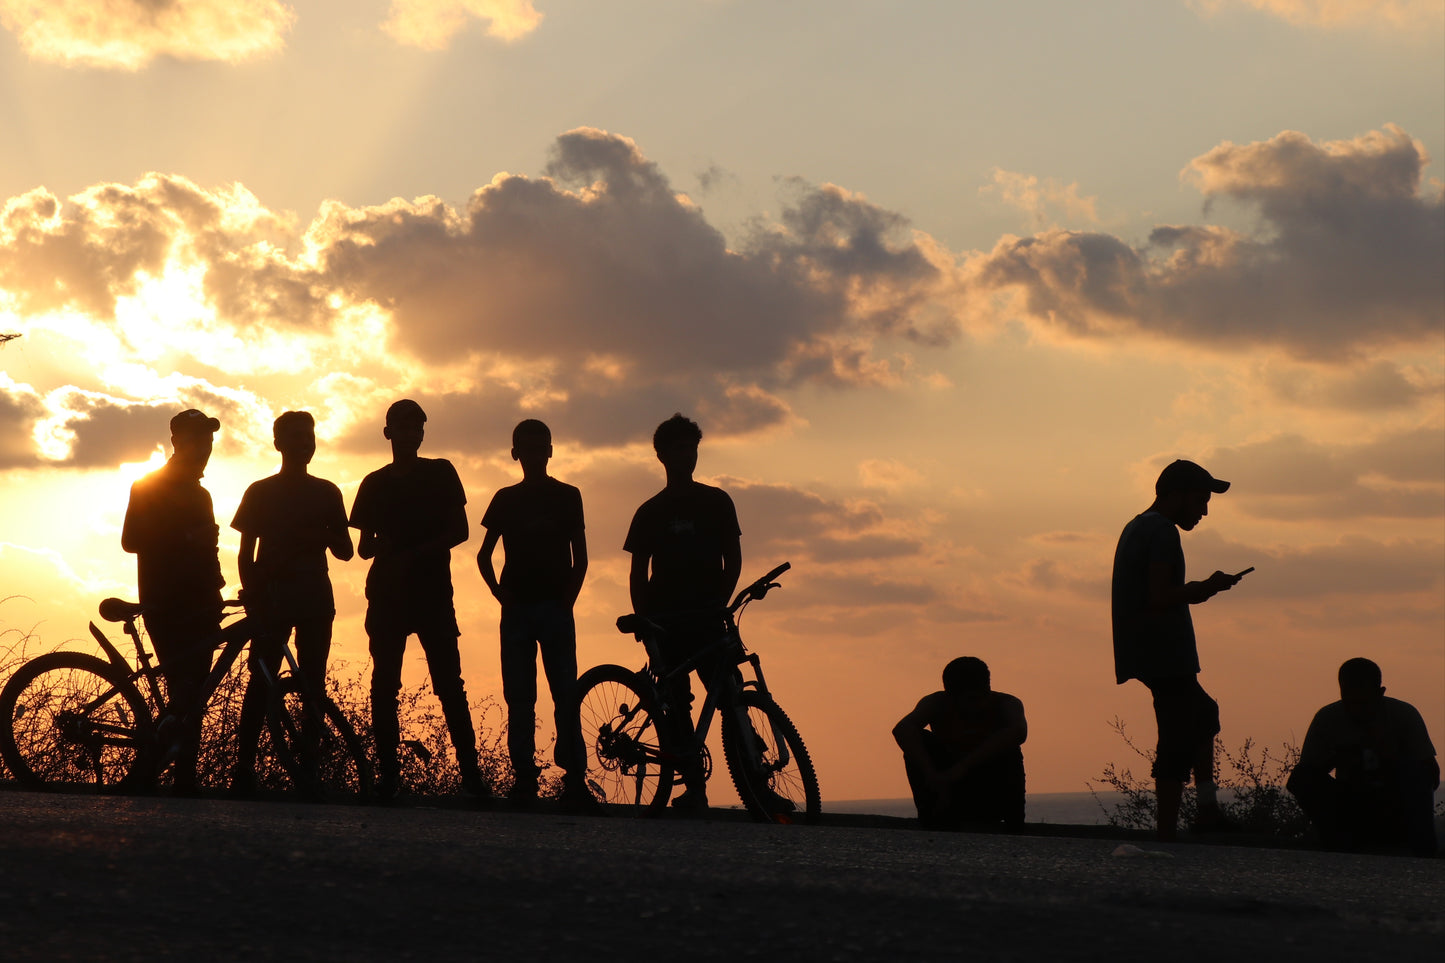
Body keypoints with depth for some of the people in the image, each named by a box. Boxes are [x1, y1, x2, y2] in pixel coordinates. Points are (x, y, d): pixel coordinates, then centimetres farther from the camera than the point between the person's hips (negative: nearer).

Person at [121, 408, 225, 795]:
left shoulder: (200, 495, 23)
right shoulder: (149, 488, 3)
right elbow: (130, 540, -7)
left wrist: (214, 589, 9)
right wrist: (182, 539, -18)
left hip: (198, 605, 6)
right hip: (165, 604, -6)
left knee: (193, 691, -1)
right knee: (183, 686, -18)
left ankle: (185, 777, -1)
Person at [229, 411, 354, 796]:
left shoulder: (327, 493, 14)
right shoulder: (260, 492, 8)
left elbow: (345, 550, 12)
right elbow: (246, 554, 6)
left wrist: (322, 537, -9)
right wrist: (252, 596, -7)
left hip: (314, 598, 2)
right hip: (272, 597, -2)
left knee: (312, 681, -2)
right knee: (261, 680, -10)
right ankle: (244, 767, -10)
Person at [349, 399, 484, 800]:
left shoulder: (440, 473, 8)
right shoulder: (374, 484, 13)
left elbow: (460, 531, 1)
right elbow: (364, 546, 13)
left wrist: (415, 553, -11)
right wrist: (378, 547, -12)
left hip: (432, 591, -2)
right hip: (387, 592, 2)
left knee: (449, 684, -8)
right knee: (384, 685, -3)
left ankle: (471, 773, -11)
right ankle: (388, 774, 0)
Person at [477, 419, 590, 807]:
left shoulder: (568, 497, 8)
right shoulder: (505, 499, 12)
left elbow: (579, 557, 7)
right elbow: (484, 554, 17)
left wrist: (568, 598, -4)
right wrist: (499, 591, 3)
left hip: (555, 607, -2)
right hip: (517, 608, 2)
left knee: (566, 695, -8)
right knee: (519, 697, -2)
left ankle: (574, 777, -8)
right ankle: (523, 777, 0)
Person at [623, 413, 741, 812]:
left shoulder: (716, 502, 11)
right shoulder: (650, 512, 13)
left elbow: (732, 559, 7)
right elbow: (639, 574, 11)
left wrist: (718, 603, -5)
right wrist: (644, 620, -1)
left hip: (706, 619, -1)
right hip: (667, 622, 2)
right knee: (677, 706, -3)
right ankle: (694, 787, 0)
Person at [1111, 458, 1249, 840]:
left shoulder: (1136, 528, 19)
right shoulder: (1163, 532, -12)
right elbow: (1160, 596, -22)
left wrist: (1196, 590, 17)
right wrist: (1206, 588, -9)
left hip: (1145, 653, 11)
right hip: (1166, 655, -11)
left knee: (1203, 713, 26)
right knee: (1178, 745, -9)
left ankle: (1208, 809, 22)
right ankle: (1167, 833, -10)